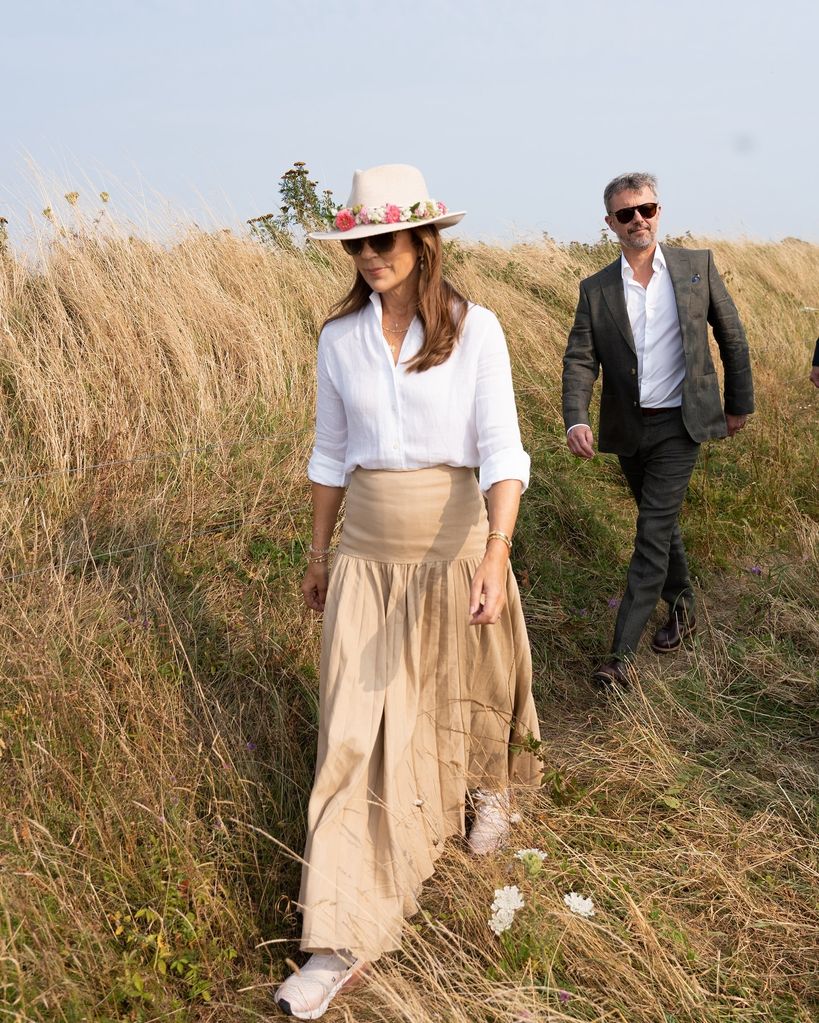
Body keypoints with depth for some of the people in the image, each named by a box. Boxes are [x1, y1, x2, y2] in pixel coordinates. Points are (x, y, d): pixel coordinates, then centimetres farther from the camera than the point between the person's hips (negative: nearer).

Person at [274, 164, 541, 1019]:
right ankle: (341, 937, 3)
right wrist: (319, 548, 14)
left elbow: (500, 450, -14)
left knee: (469, 692, 19)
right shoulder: (339, 338, 1)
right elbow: (330, 453, 10)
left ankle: (488, 787, 55)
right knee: (356, 730, -1)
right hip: (368, 551, 2)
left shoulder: (475, 330, -9)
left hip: (459, 539, -2)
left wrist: (496, 553, -26)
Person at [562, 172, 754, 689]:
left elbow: (732, 337, 6)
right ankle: (682, 607, 40)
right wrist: (576, 420, -23)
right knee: (661, 524, 18)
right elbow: (580, 360, -7)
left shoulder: (698, 265, -2)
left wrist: (740, 404, 9)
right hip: (628, 428, 3)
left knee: (653, 534, -9)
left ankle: (623, 652, -8)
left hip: (679, 424, -3)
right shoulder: (596, 289, 1)